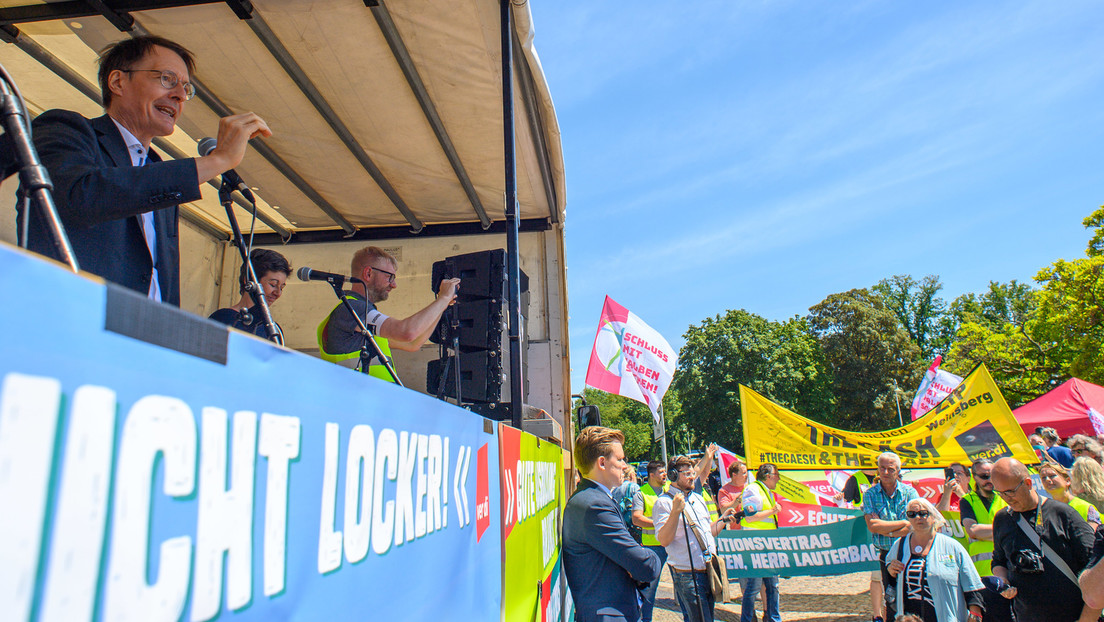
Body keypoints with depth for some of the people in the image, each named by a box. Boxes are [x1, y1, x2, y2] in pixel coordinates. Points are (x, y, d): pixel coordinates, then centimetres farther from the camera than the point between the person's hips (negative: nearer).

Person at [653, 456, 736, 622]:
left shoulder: (698, 499, 16)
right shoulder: (664, 502, -10)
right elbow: (664, 540, -19)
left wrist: (724, 519, 13)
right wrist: (675, 511, -28)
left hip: (709, 570, 8)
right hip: (688, 574, -8)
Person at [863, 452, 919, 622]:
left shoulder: (909, 492, 1)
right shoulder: (870, 494, 1)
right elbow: (872, 525, -10)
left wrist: (888, 532, -13)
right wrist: (903, 523, -10)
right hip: (884, 555, 0)